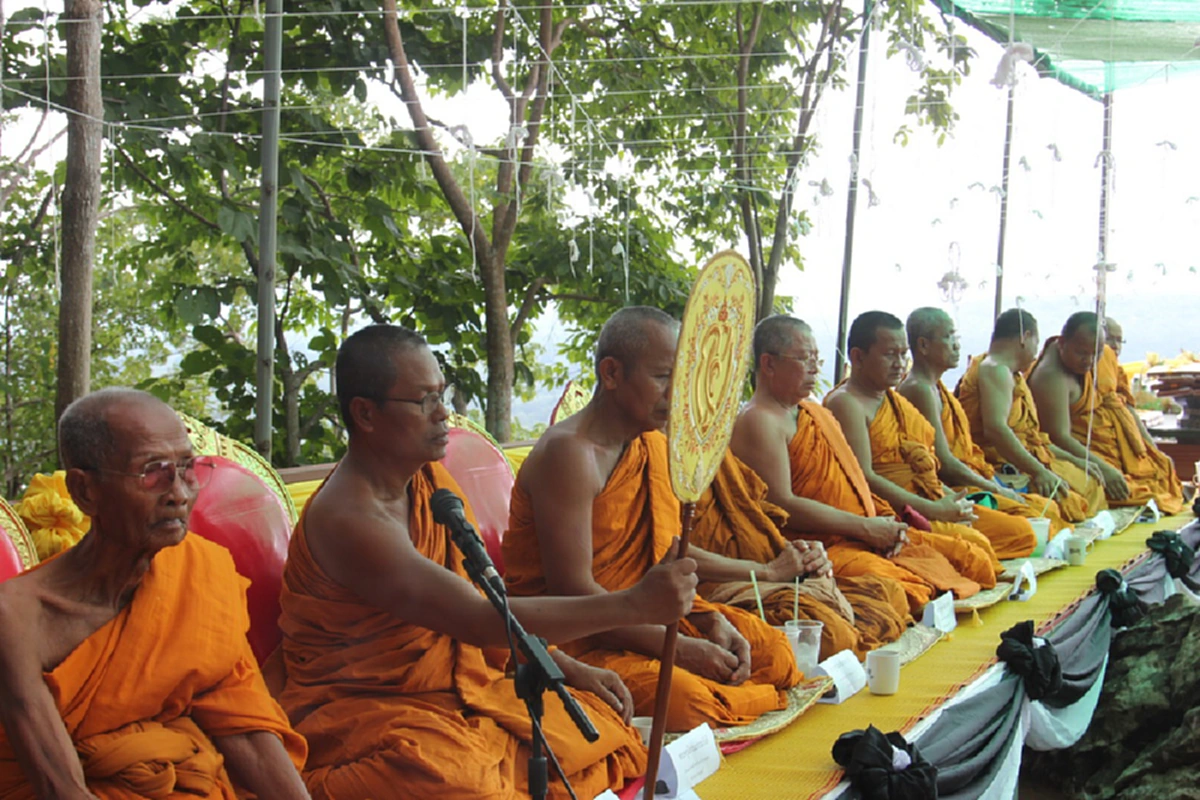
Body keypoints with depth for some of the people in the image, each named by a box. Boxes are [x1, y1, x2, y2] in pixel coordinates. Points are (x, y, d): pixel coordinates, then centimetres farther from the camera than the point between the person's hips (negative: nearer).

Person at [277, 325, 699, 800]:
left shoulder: (430, 481, 8)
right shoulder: (346, 520, -22)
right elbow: (481, 620, -29)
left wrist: (569, 669, 3)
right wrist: (632, 605, -30)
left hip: (459, 690, 9)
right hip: (365, 714, -9)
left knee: (604, 726, -7)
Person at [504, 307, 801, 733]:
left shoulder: (655, 446, 9)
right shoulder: (570, 453, -19)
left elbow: (666, 555, 12)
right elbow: (573, 591, -24)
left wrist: (710, 619, -8)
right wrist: (681, 648, -24)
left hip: (639, 617, 9)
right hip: (567, 639, -9)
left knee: (772, 650, 1)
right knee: (683, 697, -33)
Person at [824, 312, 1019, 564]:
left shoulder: (897, 401, 24)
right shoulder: (846, 403, -7)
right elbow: (863, 478, -18)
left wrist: (952, 499, 4)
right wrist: (933, 510, -18)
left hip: (933, 505, 10)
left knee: (1022, 532, -1)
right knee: (974, 543, -31)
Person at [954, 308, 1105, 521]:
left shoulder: (1012, 375, 25)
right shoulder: (995, 370, -9)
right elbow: (995, 428, -25)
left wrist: (1073, 460, 22)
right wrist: (1038, 471, -28)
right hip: (1004, 468, -11)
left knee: (1091, 483, 9)